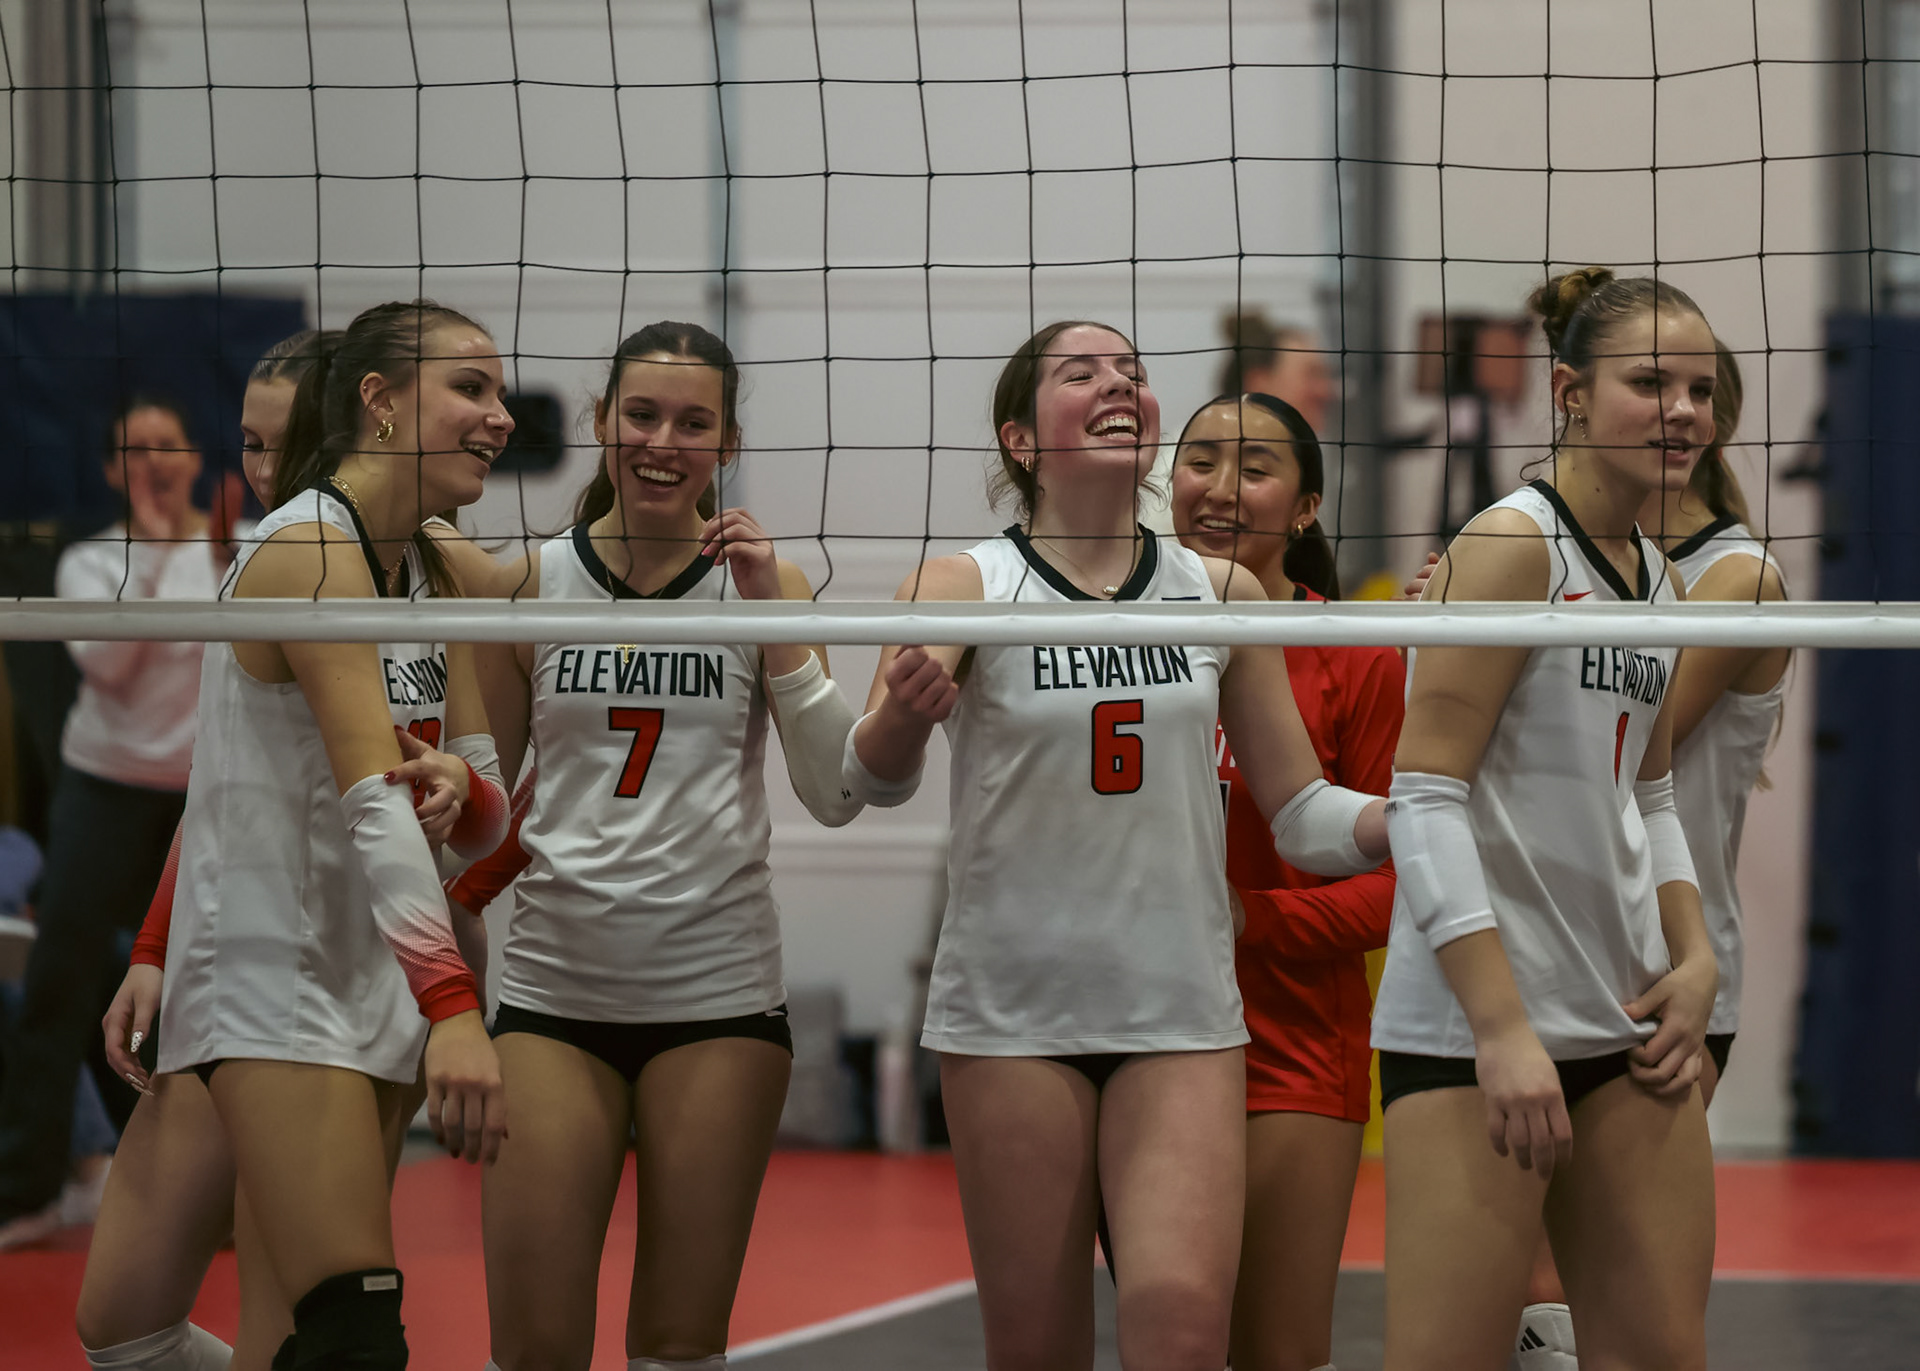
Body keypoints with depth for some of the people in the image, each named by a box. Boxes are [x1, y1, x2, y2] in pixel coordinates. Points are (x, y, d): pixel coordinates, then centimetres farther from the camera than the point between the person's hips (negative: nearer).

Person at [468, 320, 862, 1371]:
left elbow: (836, 795, -8)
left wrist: (771, 612, -14)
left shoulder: (762, 582, 2)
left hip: (718, 995, 0)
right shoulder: (530, 583, 4)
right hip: (552, 987, 1)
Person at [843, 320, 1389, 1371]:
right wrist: (902, 714, -40)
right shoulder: (966, 585, -3)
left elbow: (1303, 816, 12)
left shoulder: (1221, 594, 6)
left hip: (1182, 1013, 2)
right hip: (1012, 1009, -2)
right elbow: (868, 777, -17)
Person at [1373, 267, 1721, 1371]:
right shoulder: (1511, 546, -10)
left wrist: (1696, 960, 7)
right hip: (1473, 1029, -8)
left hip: (1626, 1030, 8)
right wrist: (1502, 1027, -20)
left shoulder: (1661, 582, 13)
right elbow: (1426, 796, -15)